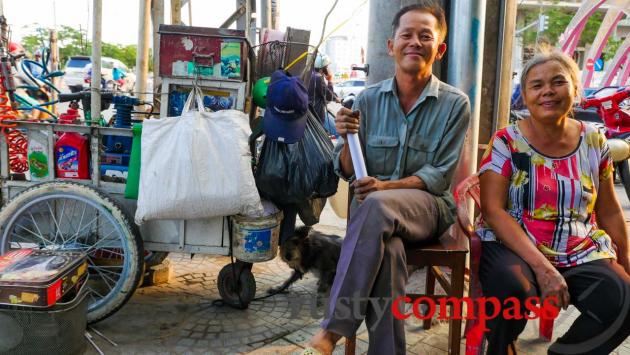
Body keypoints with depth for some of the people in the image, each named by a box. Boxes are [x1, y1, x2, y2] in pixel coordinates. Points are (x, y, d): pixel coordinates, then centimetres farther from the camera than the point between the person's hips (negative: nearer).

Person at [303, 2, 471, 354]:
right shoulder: (369, 99, 6)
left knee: (377, 205, -37)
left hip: (429, 206, -2)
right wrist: (348, 138, -14)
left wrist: (386, 186, -20)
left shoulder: (455, 104, 0)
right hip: (375, 208, 2)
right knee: (388, 250, -36)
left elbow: (440, 176, -5)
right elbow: (348, 172, 8)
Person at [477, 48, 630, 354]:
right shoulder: (506, 142, -5)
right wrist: (542, 266, -22)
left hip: (581, 254, 4)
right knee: (514, 290, -35)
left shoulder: (594, 142, 6)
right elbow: (493, 210, -13)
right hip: (513, 246, -3)